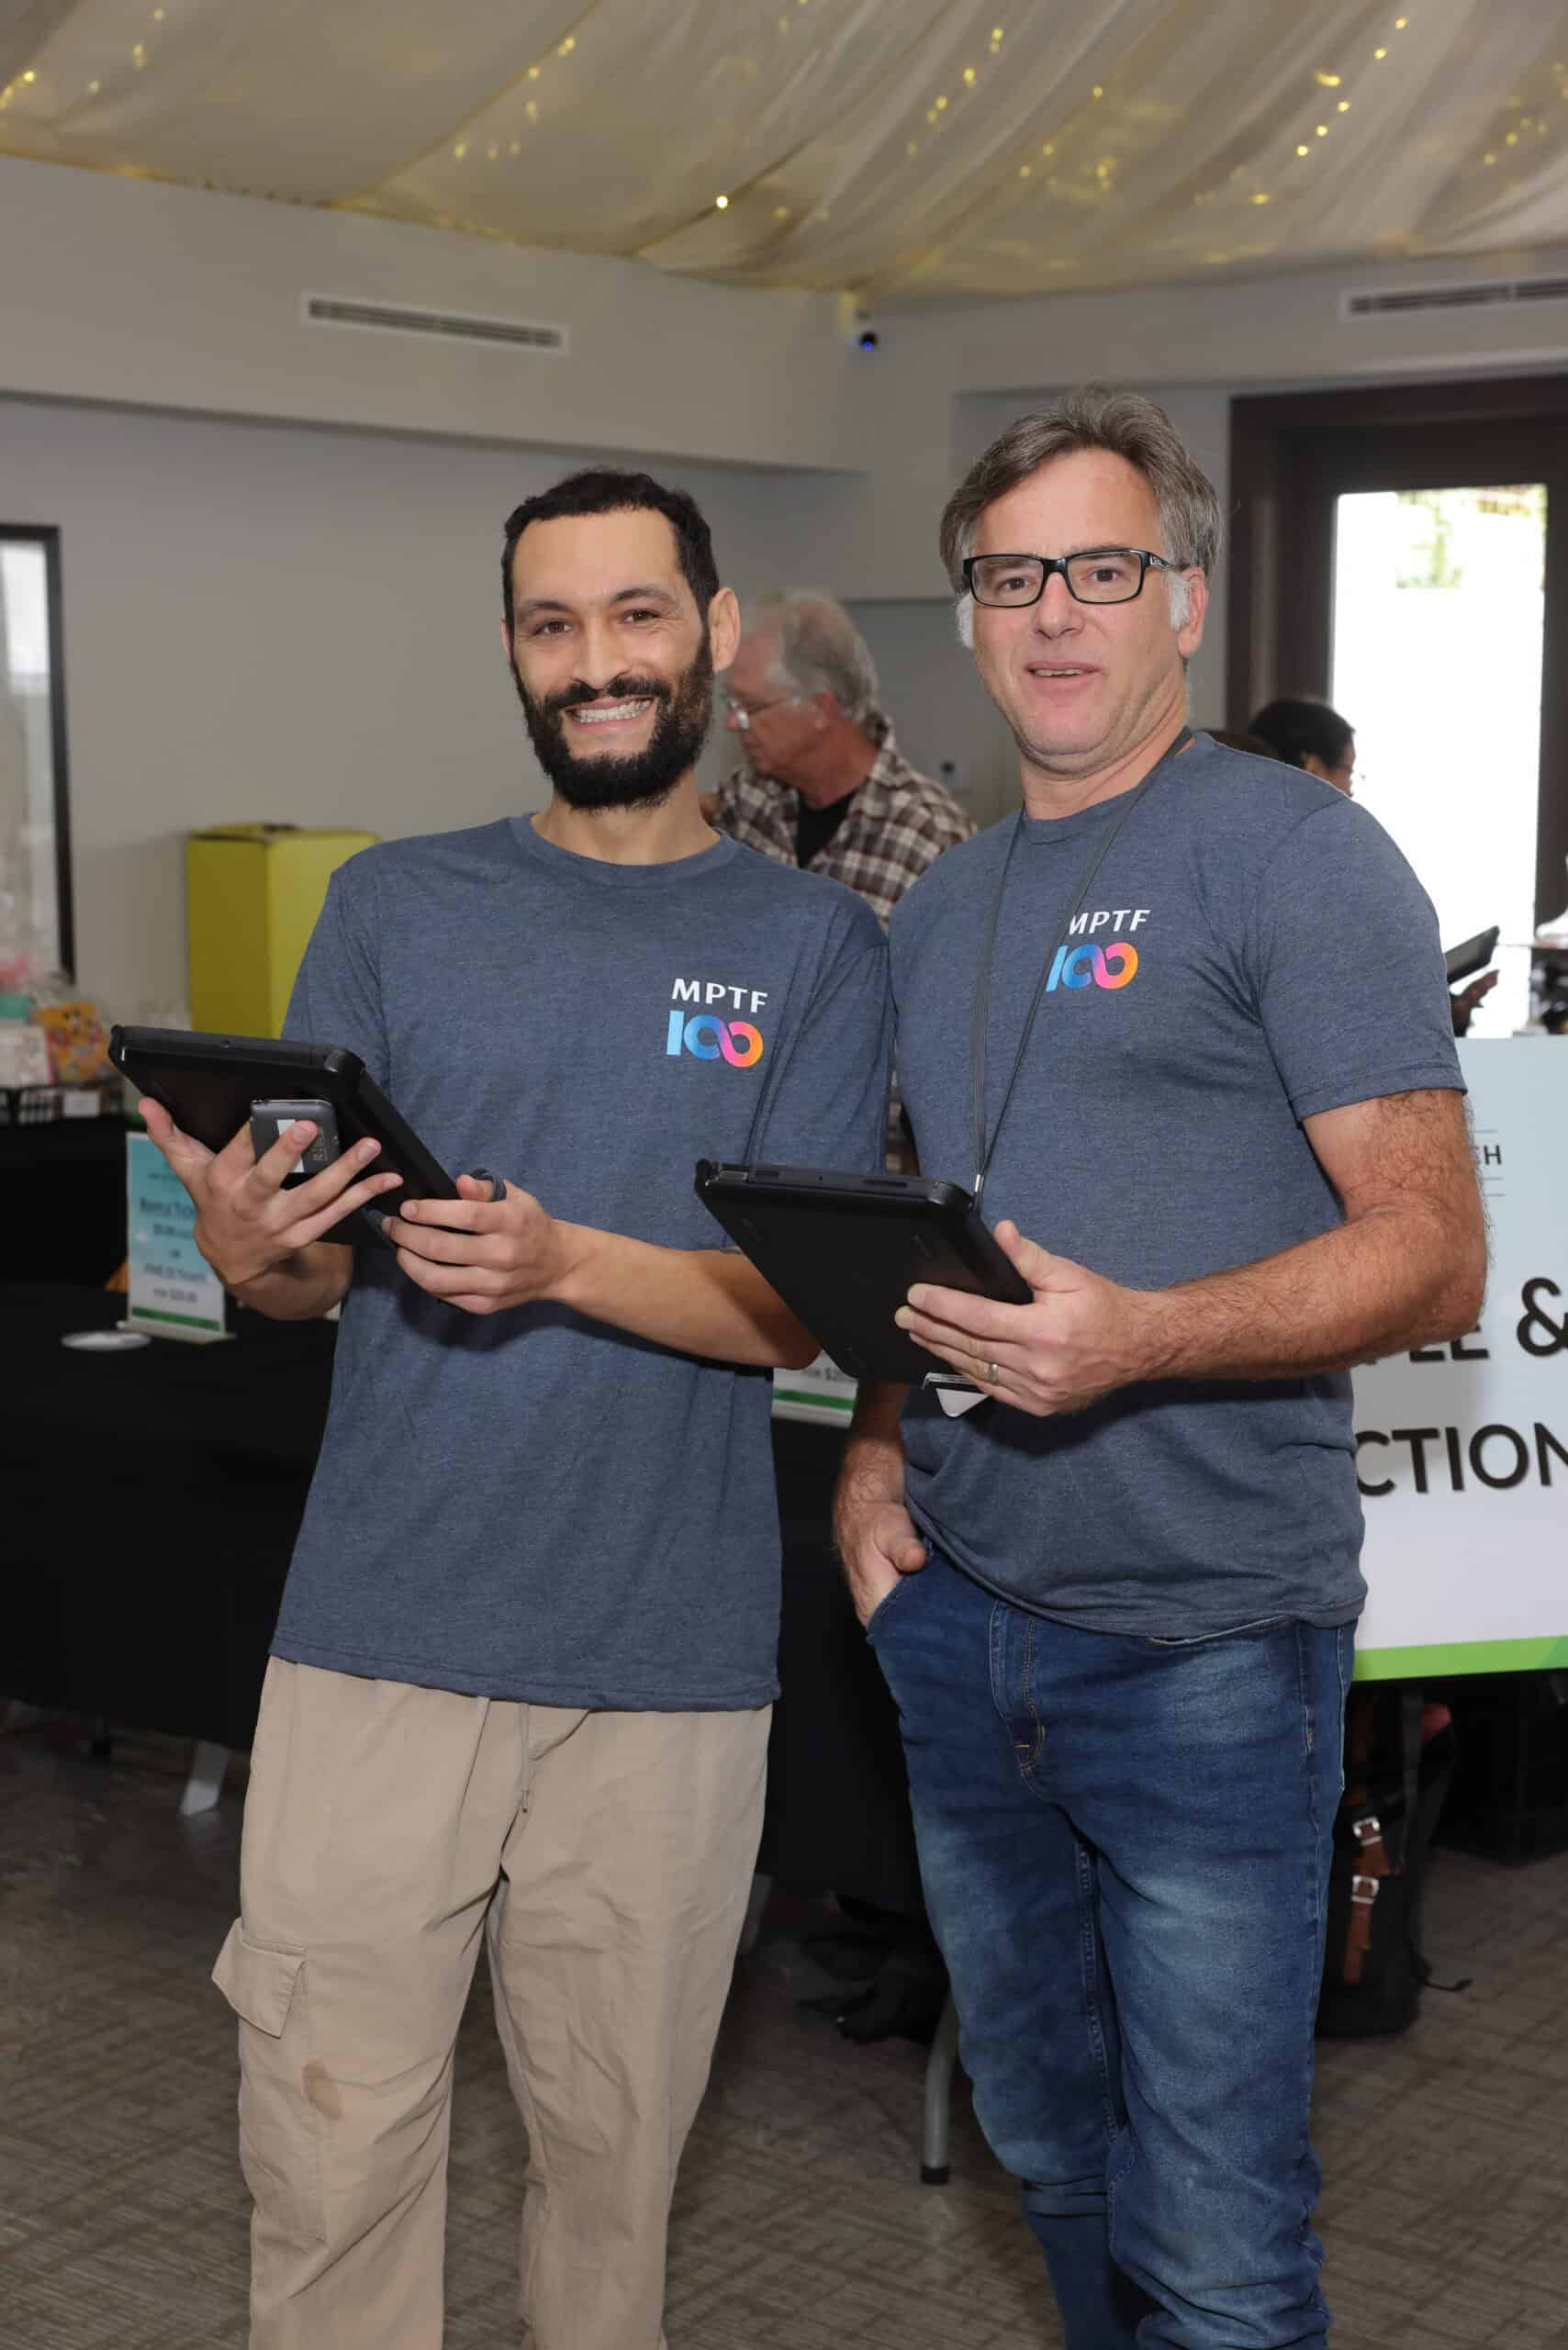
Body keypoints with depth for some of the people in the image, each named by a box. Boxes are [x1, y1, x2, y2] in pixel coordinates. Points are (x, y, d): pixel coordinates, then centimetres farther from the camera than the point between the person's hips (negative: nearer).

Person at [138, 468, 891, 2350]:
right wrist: (245, 1249, -19)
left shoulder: (809, 944, 4)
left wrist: (560, 1264, -21)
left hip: (668, 1660, 0)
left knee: (615, 2140, 11)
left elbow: (797, 1310, -4)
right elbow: (310, 1268, 5)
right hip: (379, 1630, 1)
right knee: (331, 2139, 3)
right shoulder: (395, 907, 8)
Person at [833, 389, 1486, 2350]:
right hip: (956, 1619, 7)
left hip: (1204, 1647, -6)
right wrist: (874, 1449, 3)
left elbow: (1430, 1255, -14)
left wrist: (1133, 1340, -28)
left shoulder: (1297, 855, -8)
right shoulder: (940, 909, 15)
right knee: (1049, 2152, 20)